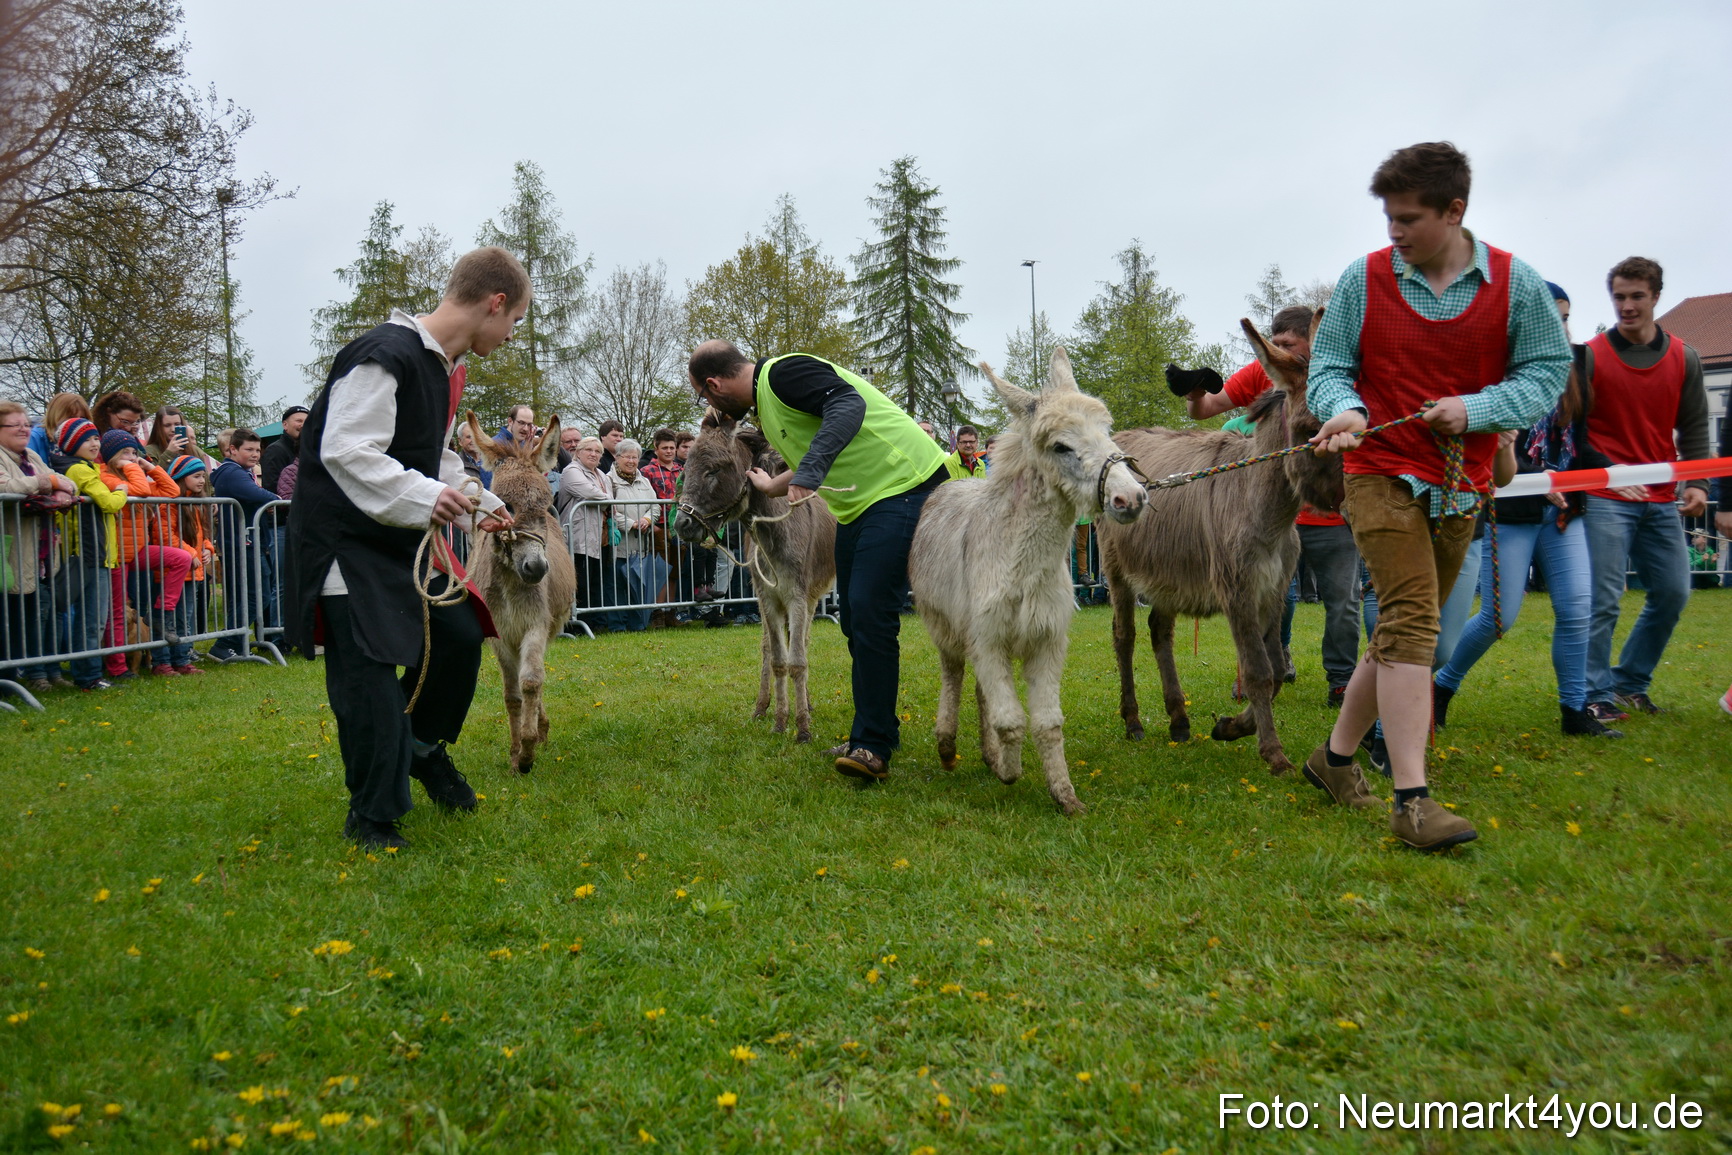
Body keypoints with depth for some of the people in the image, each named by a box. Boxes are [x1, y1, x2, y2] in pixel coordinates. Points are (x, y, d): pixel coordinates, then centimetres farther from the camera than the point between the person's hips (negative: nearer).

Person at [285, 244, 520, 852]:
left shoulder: (446, 367, 11)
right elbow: (345, 451, -29)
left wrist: (479, 504, 14)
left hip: (406, 539, 9)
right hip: (347, 540, -9)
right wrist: (422, 497, -36)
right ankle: (372, 819, 6)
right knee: (370, 672, -8)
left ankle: (423, 746, 32)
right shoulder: (385, 355, -21)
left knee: (459, 633, 5)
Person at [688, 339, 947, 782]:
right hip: (860, 503, 11)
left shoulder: (783, 372, -13)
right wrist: (770, 486, 40)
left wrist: (811, 471, -40)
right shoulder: (764, 401, 18)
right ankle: (878, 733, 24)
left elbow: (848, 404, -31)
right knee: (856, 618, 13)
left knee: (869, 611, -17)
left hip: (903, 486, -11)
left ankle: (871, 746, -13)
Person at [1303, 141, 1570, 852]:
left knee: (1403, 630, 10)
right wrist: (1342, 408, -18)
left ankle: (1337, 756, 25)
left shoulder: (1514, 284, 0)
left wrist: (1477, 407, -13)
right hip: (1382, 475, -3)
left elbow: (1548, 370, 3)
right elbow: (1328, 362, 3)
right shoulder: (1364, 279, -2)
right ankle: (1412, 802, -17)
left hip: (1461, 485, 3)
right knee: (1411, 621, -16)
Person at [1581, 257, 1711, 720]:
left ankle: (1630, 682, 22)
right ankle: (1596, 695, 4)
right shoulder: (1591, 356, -3)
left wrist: (1697, 482, 0)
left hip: (1661, 500, 5)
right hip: (1605, 499, -5)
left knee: (1673, 592, 7)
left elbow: (1693, 427, 12)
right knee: (1604, 599, -7)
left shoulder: (1683, 359, 9)